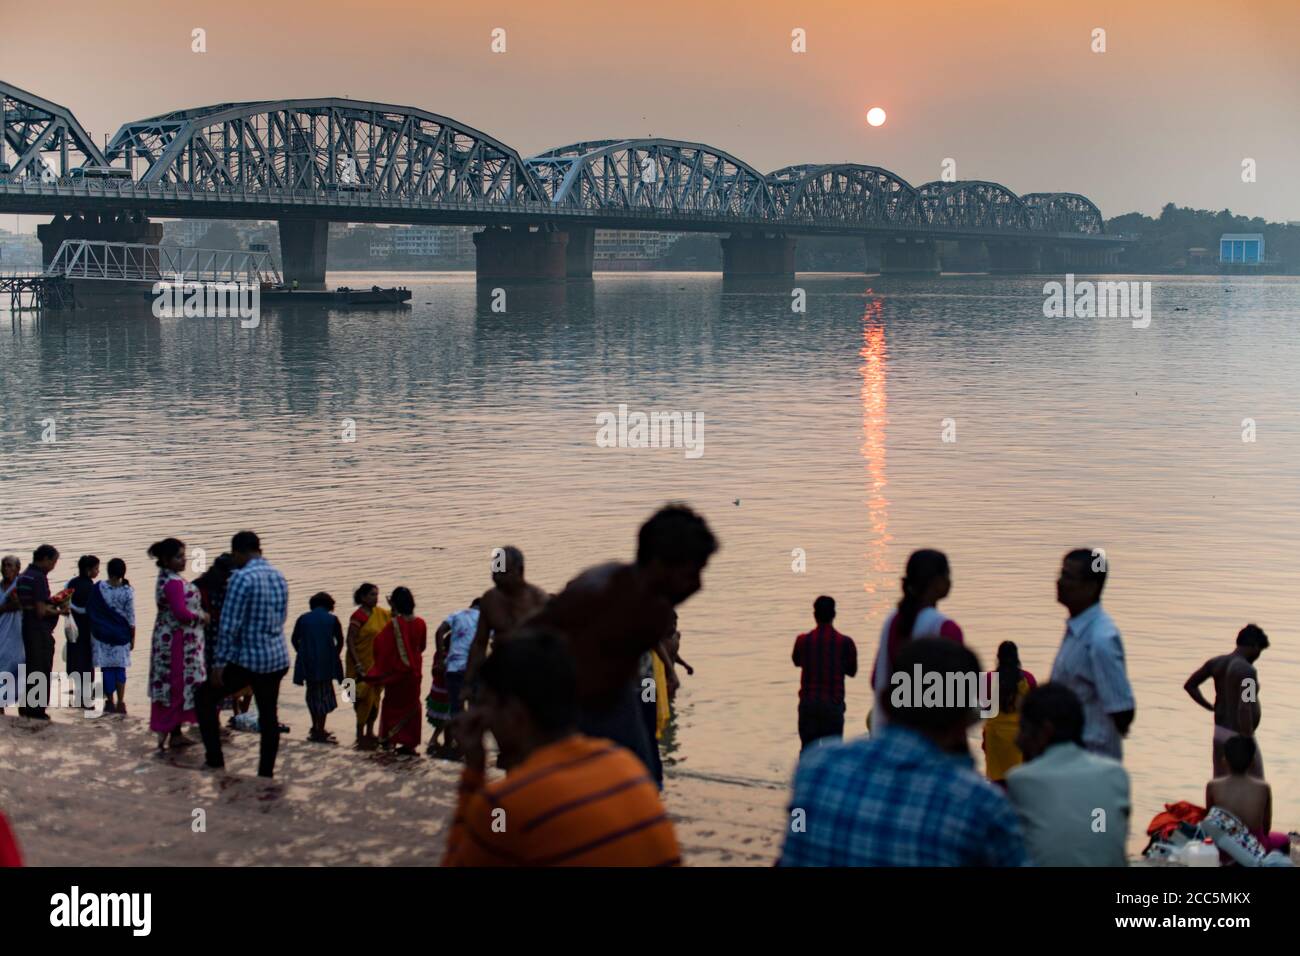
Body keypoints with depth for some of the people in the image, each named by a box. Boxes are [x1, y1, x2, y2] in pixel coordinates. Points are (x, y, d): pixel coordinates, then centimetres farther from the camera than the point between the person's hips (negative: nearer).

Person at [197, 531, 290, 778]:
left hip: (248, 660, -7)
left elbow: (229, 625, -17)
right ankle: (266, 774, 16)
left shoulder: (242, 578, -15)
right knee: (269, 715, 14)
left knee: (205, 697, 10)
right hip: (278, 658, 7)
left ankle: (215, 762, 6)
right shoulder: (279, 577, 8)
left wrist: (219, 664, -13)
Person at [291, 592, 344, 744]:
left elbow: (294, 640, 8)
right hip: (326, 663, -3)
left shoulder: (303, 619, 5)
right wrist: (334, 656, 14)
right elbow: (340, 641, 1)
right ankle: (320, 732, 0)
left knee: (312, 693, 17)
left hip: (307, 663, 3)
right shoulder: (332, 619, -1)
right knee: (324, 696, 3)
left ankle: (316, 728, 25)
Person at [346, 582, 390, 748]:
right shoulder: (358, 616, -14)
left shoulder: (381, 613, 8)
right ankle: (360, 736, 3)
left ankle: (369, 733, 23)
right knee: (365, 699, -5)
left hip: (377, 664, 7)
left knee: (375, 698, 12)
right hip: (362, 664, -7)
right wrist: (357, 665, -22)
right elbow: (350, 641, -16)